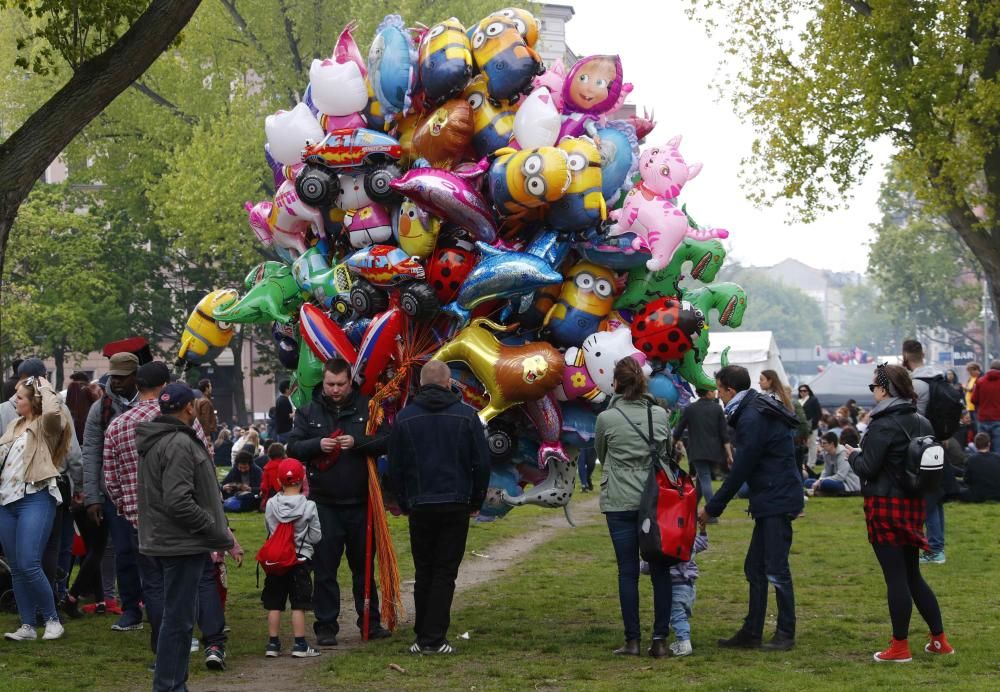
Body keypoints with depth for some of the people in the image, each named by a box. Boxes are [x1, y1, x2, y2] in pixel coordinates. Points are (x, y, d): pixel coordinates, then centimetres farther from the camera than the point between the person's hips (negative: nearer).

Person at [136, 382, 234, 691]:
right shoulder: (179, 444, -17)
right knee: (178, 618, -5)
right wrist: (220, 534, -16)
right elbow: (179, 502, -24)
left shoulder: (153, 441, 15)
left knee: (168, 615, 16)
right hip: (181, 546, -10)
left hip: (157, 543, 10)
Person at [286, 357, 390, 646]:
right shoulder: (309, 411, 4)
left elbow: (386, 441, -4)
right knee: (324, 568, 1)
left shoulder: (366, 408, 1)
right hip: (324, 503, 0)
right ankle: (325, 626, 7)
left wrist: (357, 442, -20)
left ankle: (370, 622, 20)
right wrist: (317, 445, -18)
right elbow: (292, 447, 1)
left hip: (360, 501, 0)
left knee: (364, 565, 11)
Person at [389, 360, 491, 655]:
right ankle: (435, 638, -5)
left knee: (423, 572, 12)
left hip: (419, 506, 1)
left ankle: (422, 636, 11)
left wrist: (405, 503, 16)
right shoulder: (466, 415, -1)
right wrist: (476, 502, 12)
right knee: (445, 573, 1)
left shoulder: (405, 418, 3)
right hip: (455, 506, -1)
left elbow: (395, 467, 6)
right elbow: (482, 463, 1)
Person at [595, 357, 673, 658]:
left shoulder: (606, 418, -6)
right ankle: (660, 639, 3)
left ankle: (632, 640, 3)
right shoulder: (660, 415, 1)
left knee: (628, 571, 3)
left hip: (620, 501, -2)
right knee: (659, 569, 6)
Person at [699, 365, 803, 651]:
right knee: (754, 568, 12)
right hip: (771, 501, 11)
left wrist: (713, 508, -9)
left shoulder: (752, 418, -17)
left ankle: (786, 633, 2)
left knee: (776, 569, -5)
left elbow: (741, 469, -17)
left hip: (777, 500, -11)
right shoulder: (753, 411, 15)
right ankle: (751, 633, 16)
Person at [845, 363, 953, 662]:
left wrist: (853, 455, 4)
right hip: (914, 503, 8)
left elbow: (868, 469, -16)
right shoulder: (922, 423, 8)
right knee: (912, 575, 16)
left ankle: (900, 646, 3)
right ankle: (939, 639, 17)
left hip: (885, 505, -8)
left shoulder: (883, 426, -16)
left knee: (895, 576, -2)